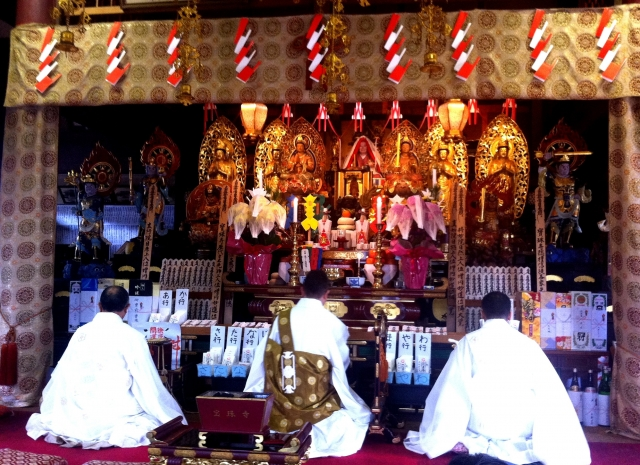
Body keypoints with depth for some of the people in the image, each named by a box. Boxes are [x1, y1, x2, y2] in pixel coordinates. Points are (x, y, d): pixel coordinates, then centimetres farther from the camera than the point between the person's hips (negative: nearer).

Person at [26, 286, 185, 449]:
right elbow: (149, 386, -8)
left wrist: (47, 413, 27)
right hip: (116, 415, -6)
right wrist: (172, 420, 5)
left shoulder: (80, 333, 1)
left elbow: (61, 377, 10)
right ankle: (122, 433, -8)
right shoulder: (132, 337, -10)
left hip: (78, 417, 6)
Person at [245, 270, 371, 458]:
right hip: (317, 399, -3)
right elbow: (342, 363, 3)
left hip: (282, 399, 4)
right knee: (361, 415, 20)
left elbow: (264, 360, 1)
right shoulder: (332, 323, -11)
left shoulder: (282, 318, -4)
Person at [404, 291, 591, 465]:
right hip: (521, 430, 1)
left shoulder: (469, 342, -4)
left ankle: (468, 444, -2)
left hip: (480, 428, -1)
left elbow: (449, 393, -5)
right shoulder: (528, 344, -2)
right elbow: (552, 395, -3)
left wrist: (432, 441, 2)